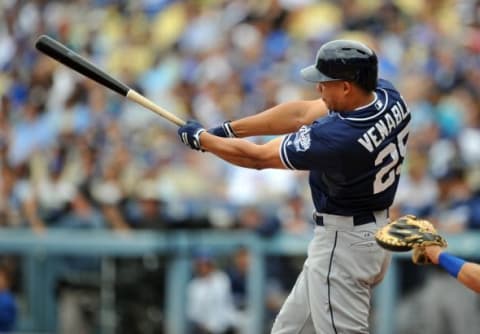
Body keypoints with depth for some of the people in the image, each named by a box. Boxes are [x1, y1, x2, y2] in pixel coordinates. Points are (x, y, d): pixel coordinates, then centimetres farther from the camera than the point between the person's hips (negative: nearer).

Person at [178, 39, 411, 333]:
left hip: (343, 243, -10)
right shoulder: (388, 95, -7)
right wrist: (228, 130, 4)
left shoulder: (336, 137, -30)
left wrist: (200, 138, 2)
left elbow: (258, 157, -15)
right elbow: (302, 114, 4)